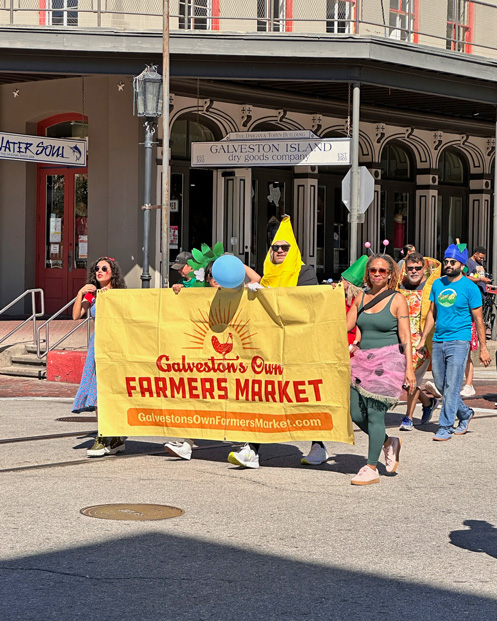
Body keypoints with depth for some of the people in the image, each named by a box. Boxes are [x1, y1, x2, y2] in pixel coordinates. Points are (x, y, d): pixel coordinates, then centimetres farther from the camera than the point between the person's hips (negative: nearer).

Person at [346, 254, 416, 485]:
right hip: (363, 358, 6)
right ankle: (388, 443, 29)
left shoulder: (397, 300, -5)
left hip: (388, 360, -6)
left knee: (375, 414, -7)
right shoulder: (361, 298, 10)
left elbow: (405, 337, -8)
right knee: (356, 414, 4)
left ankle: (371, 468, 3)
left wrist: (409, 368, -13)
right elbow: (345, 325, 13)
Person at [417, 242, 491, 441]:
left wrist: (483, 348, -4)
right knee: (440, 385, 10)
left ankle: (445, 427, -3)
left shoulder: (470, 287, -5)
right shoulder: (438, 284, 10)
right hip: (438, 341, 6)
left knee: (451, 386, -9)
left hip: (459, 341, -6)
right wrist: (423, 340, 15)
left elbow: (478, 319, -2)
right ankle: (465, 414, 30)